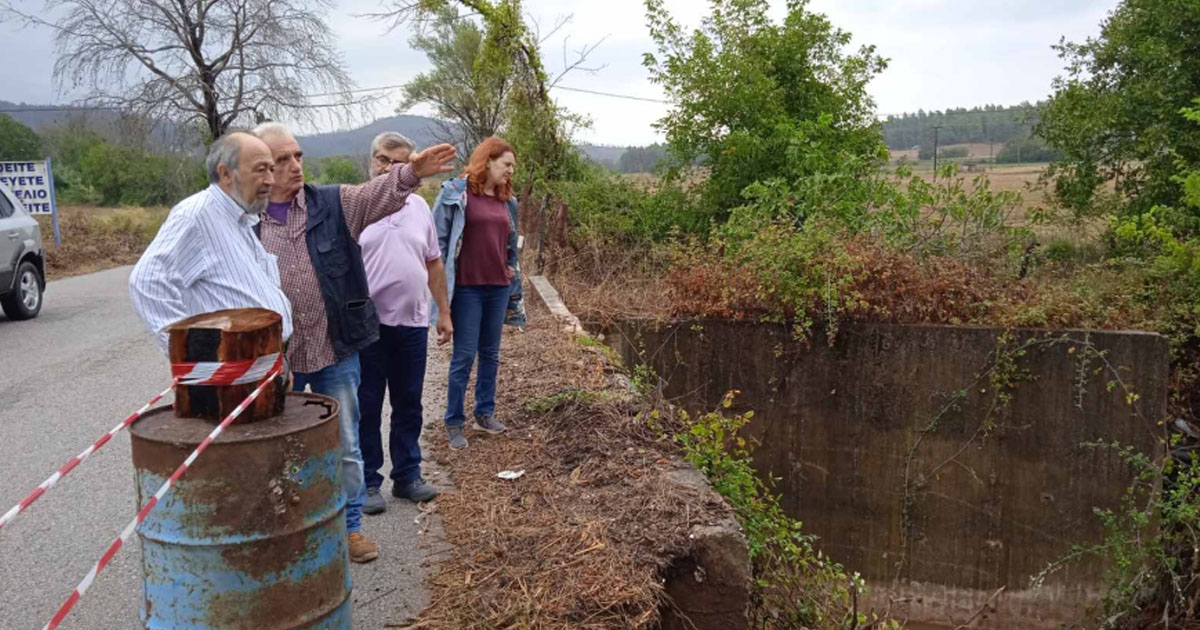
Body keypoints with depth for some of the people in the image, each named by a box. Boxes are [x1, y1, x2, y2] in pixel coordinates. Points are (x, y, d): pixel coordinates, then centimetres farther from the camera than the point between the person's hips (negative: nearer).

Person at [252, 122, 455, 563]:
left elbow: (378, 195, -17)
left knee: (345, 446, 11)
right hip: (276, 358, 0)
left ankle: (350, 525, 28)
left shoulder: (332, 204, -1)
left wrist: (411, 174, -37)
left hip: (336, 352, 1)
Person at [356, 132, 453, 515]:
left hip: (412, 324, 4)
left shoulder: (419, 207, 9)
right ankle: (366, 483, 19)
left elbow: (434, 263, 14)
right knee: (367, 408, 7)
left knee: (409, 405, 13)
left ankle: (407, 476, 27)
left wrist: (444, 312, 13)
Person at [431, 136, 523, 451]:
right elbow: (439, 238, -7)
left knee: (491, 354, 13)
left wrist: (512, 273, 17)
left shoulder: (507, 201, 11)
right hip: (467, 288, -6)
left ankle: (485, 413, 26)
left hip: (498, 288, 6)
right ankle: (454, 422, 11)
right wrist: (442, 285, -10)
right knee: (464, 356, 0)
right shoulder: (457, 192, -6)